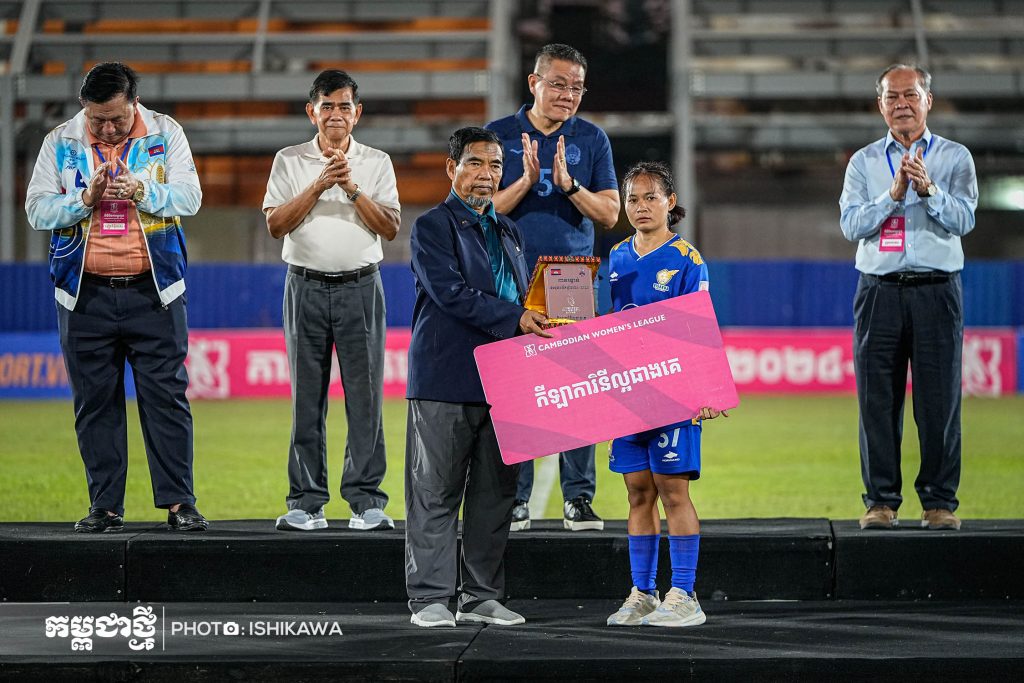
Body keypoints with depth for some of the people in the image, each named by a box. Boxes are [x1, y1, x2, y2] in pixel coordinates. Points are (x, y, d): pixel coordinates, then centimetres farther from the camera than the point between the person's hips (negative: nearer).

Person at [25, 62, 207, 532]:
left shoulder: (165, 134, 3)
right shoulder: (61, 142, 5)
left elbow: (190, 197, -3)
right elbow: (36, 210, 1)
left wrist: (143, 192, -20)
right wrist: (85, 199, -15)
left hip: (153, 292, -1)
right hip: (85, 294, 1)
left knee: (166, 396, -3)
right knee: (95, 402, 4)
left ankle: (179, 503, 0)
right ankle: (105, 507, 10)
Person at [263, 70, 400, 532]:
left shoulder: (376, 163, 9)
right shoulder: (290, 161, 8)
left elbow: (390, 228, 0)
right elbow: (275, 223, -2)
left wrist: (352, 189, -11)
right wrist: (319, 186, -11)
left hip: (360, 288, 0)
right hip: (307, 286, 0)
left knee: (365, 395, -3)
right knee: (307, 398, 1)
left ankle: (366, 499, 0)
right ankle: (307, 503, 5)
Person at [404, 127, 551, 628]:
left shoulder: (508, 233, 20)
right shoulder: (432, 227, -2)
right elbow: (449, 291, -15)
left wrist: (538, 323, 2)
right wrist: (513, 319, -19)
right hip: (445, 381, -7)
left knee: (494, 492, 7)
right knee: (436, 493, -3)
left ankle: (481, 596, 13)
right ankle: (429, 599, 0)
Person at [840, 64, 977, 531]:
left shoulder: (954, 157, 7)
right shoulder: (864, 162, 11)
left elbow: (963, 220, -6)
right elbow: (851, 225, -1)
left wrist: (928, 188, -22)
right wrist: (894, 194, -13)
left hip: (937, 289, -1)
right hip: (879, 291, 1)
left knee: (939, 400, -3)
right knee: (877, 400, 0)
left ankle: (940, 501, 2)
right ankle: (881, 501, 5)